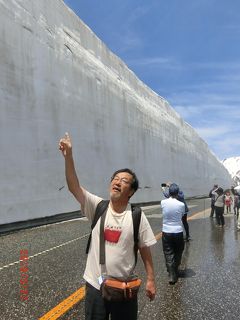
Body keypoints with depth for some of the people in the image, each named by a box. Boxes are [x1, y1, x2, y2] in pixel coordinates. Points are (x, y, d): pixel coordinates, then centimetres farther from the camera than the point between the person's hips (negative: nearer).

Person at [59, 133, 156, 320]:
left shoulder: (137, 216, -10)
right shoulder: (97, 207, -9)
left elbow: (145, 249, -2)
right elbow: (74, 186, -20)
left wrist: (150, 279, -1)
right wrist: (68, 155, -30)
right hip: (95, 285, 1)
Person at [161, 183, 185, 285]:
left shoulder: (163, 202, -9)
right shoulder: (181, 204, -12)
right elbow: (182, 215, 4)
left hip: (166, 232, 0)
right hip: (178, 232, 0)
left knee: (168, 253, 5)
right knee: (178, 253, 20)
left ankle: (172, 275, -3)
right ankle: (175, 271, 32)